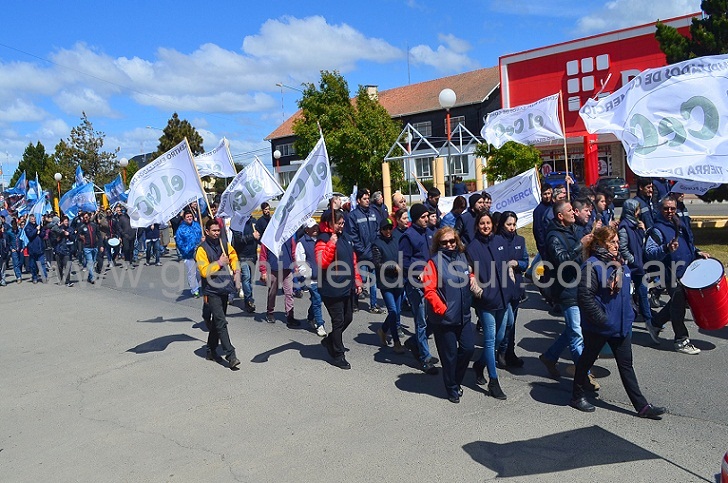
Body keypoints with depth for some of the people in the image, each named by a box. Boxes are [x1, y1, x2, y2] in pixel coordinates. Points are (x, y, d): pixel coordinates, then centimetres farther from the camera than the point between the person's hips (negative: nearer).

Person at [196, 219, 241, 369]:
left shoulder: (224, 245, 9)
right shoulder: (202, 249, -9)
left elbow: (233, 255, 27)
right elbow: (204, 271, -15)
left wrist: (235, 269, 12)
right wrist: (219, 263, -15)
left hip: (224, 289, 7)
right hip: (212, 290, -7)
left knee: (218, 321, 16)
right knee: (221, 322, -12)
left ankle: (211, 350, 30)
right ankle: (230, 355, -13)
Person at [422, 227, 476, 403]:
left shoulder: (462, 258, 6)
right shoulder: (435, 262, -11)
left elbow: (469, 275, 25)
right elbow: (429, 289, -17)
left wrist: (472, 278, 3)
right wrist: (441, 309, -19)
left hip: (463, 316, 6)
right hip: (444, 319, -5)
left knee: (468, 348, 10)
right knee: (449, 355, 6)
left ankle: (456, 380, 34)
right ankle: (452, 389, 26)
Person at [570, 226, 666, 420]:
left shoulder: (620, 264, 7)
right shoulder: (592, 266, -19)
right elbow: (585, 296, -24)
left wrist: (628, 314, 13)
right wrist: (602, 318, -22)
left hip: (621, 324, 7)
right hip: (597, 327, -7)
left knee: (626, 365, 12)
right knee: (587, 360, 11)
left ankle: (642, 406, 17)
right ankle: (577, 396, 28)